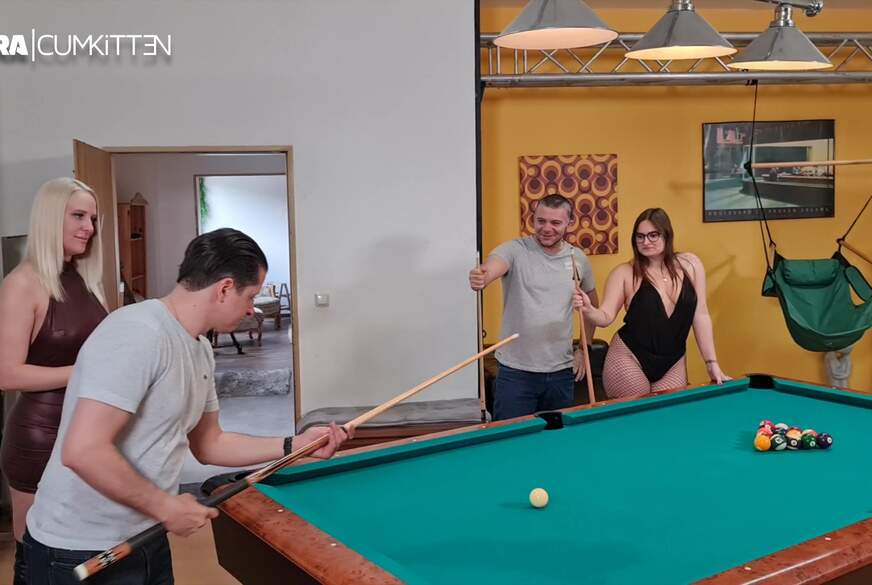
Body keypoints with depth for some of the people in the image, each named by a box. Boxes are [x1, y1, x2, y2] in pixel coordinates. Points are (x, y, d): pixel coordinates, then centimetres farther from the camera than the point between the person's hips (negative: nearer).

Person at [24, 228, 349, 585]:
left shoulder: (200, 350, 6)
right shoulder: (139, 335, -25)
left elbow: (208, 444, 15)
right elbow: (82, 451, -30)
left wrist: (295, 445, 7)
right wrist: (166, 507, -20)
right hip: (81, 552, -9)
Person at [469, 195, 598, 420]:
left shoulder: (579, 258, 5)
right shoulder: (515, 250, -9)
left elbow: (591, 303, 19)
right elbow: (491, 267, -30)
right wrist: (480, 278, -54)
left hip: (562, 372, 4)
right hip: (516, 372, -4)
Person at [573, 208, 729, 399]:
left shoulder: (690, 264, -1)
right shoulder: (625, 273, -8)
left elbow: (700, 315, 2)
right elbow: (606, 317, -12)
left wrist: (712, 363, 0)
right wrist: (587, 309, -34)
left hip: (673, 365, 3)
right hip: (629, 362, -2)